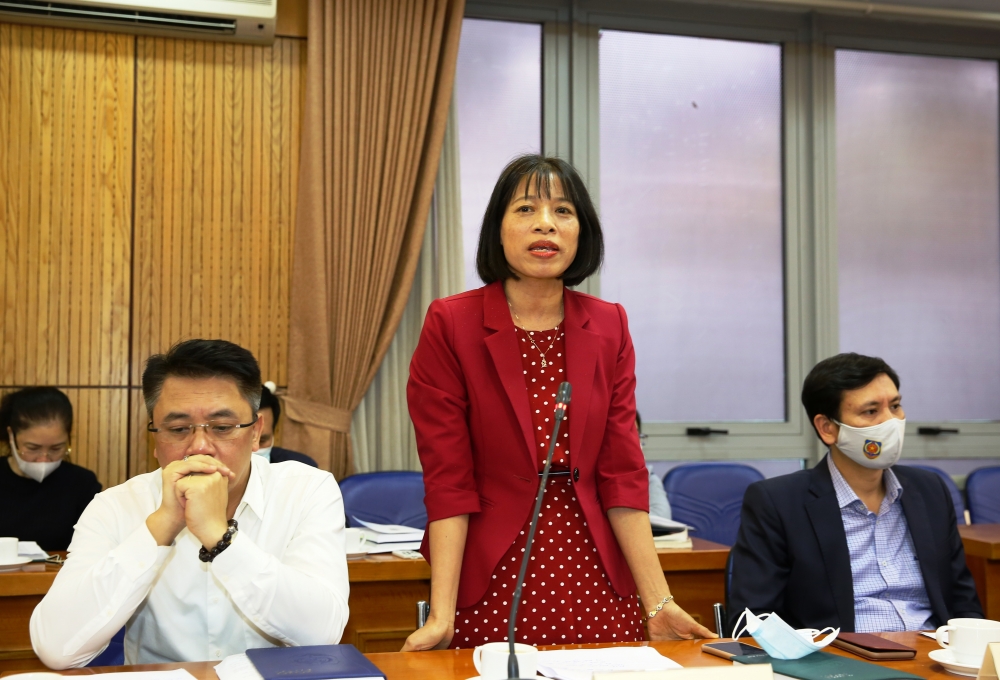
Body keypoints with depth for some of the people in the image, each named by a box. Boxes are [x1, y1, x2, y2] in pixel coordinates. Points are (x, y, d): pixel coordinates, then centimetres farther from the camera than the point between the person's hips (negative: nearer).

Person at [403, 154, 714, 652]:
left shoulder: (609, 327, 3)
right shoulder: (450, 324, -8)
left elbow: (621, 472, 0)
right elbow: (448, 479, -10)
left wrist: (659, 603, -6)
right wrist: (441, 616, -17)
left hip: (597, 590, 3)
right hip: (491, 591, -3)